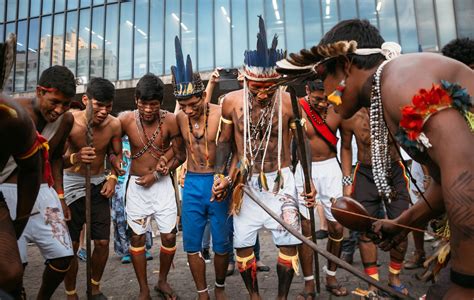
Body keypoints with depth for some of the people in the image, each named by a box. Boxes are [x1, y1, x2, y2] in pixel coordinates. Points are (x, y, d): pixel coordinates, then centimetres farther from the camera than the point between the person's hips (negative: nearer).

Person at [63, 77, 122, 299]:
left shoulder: (114, 125, -11)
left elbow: (117, 153, 6)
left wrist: (113, 177, -8)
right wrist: (74, 158, -40)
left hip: (99, 184, 3)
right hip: (72, 183, -2)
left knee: (102, 242, 4)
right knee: (71, 245, 1)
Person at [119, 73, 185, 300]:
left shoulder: (170, 120, -12)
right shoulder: (125, 120, -10)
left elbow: (180, 155, -5)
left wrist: (156, 175, -11)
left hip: (162, 183, 0)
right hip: (137, 185, 1)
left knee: (169, 236, 3)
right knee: (137, 237, 7)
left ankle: (162, 281, 29)